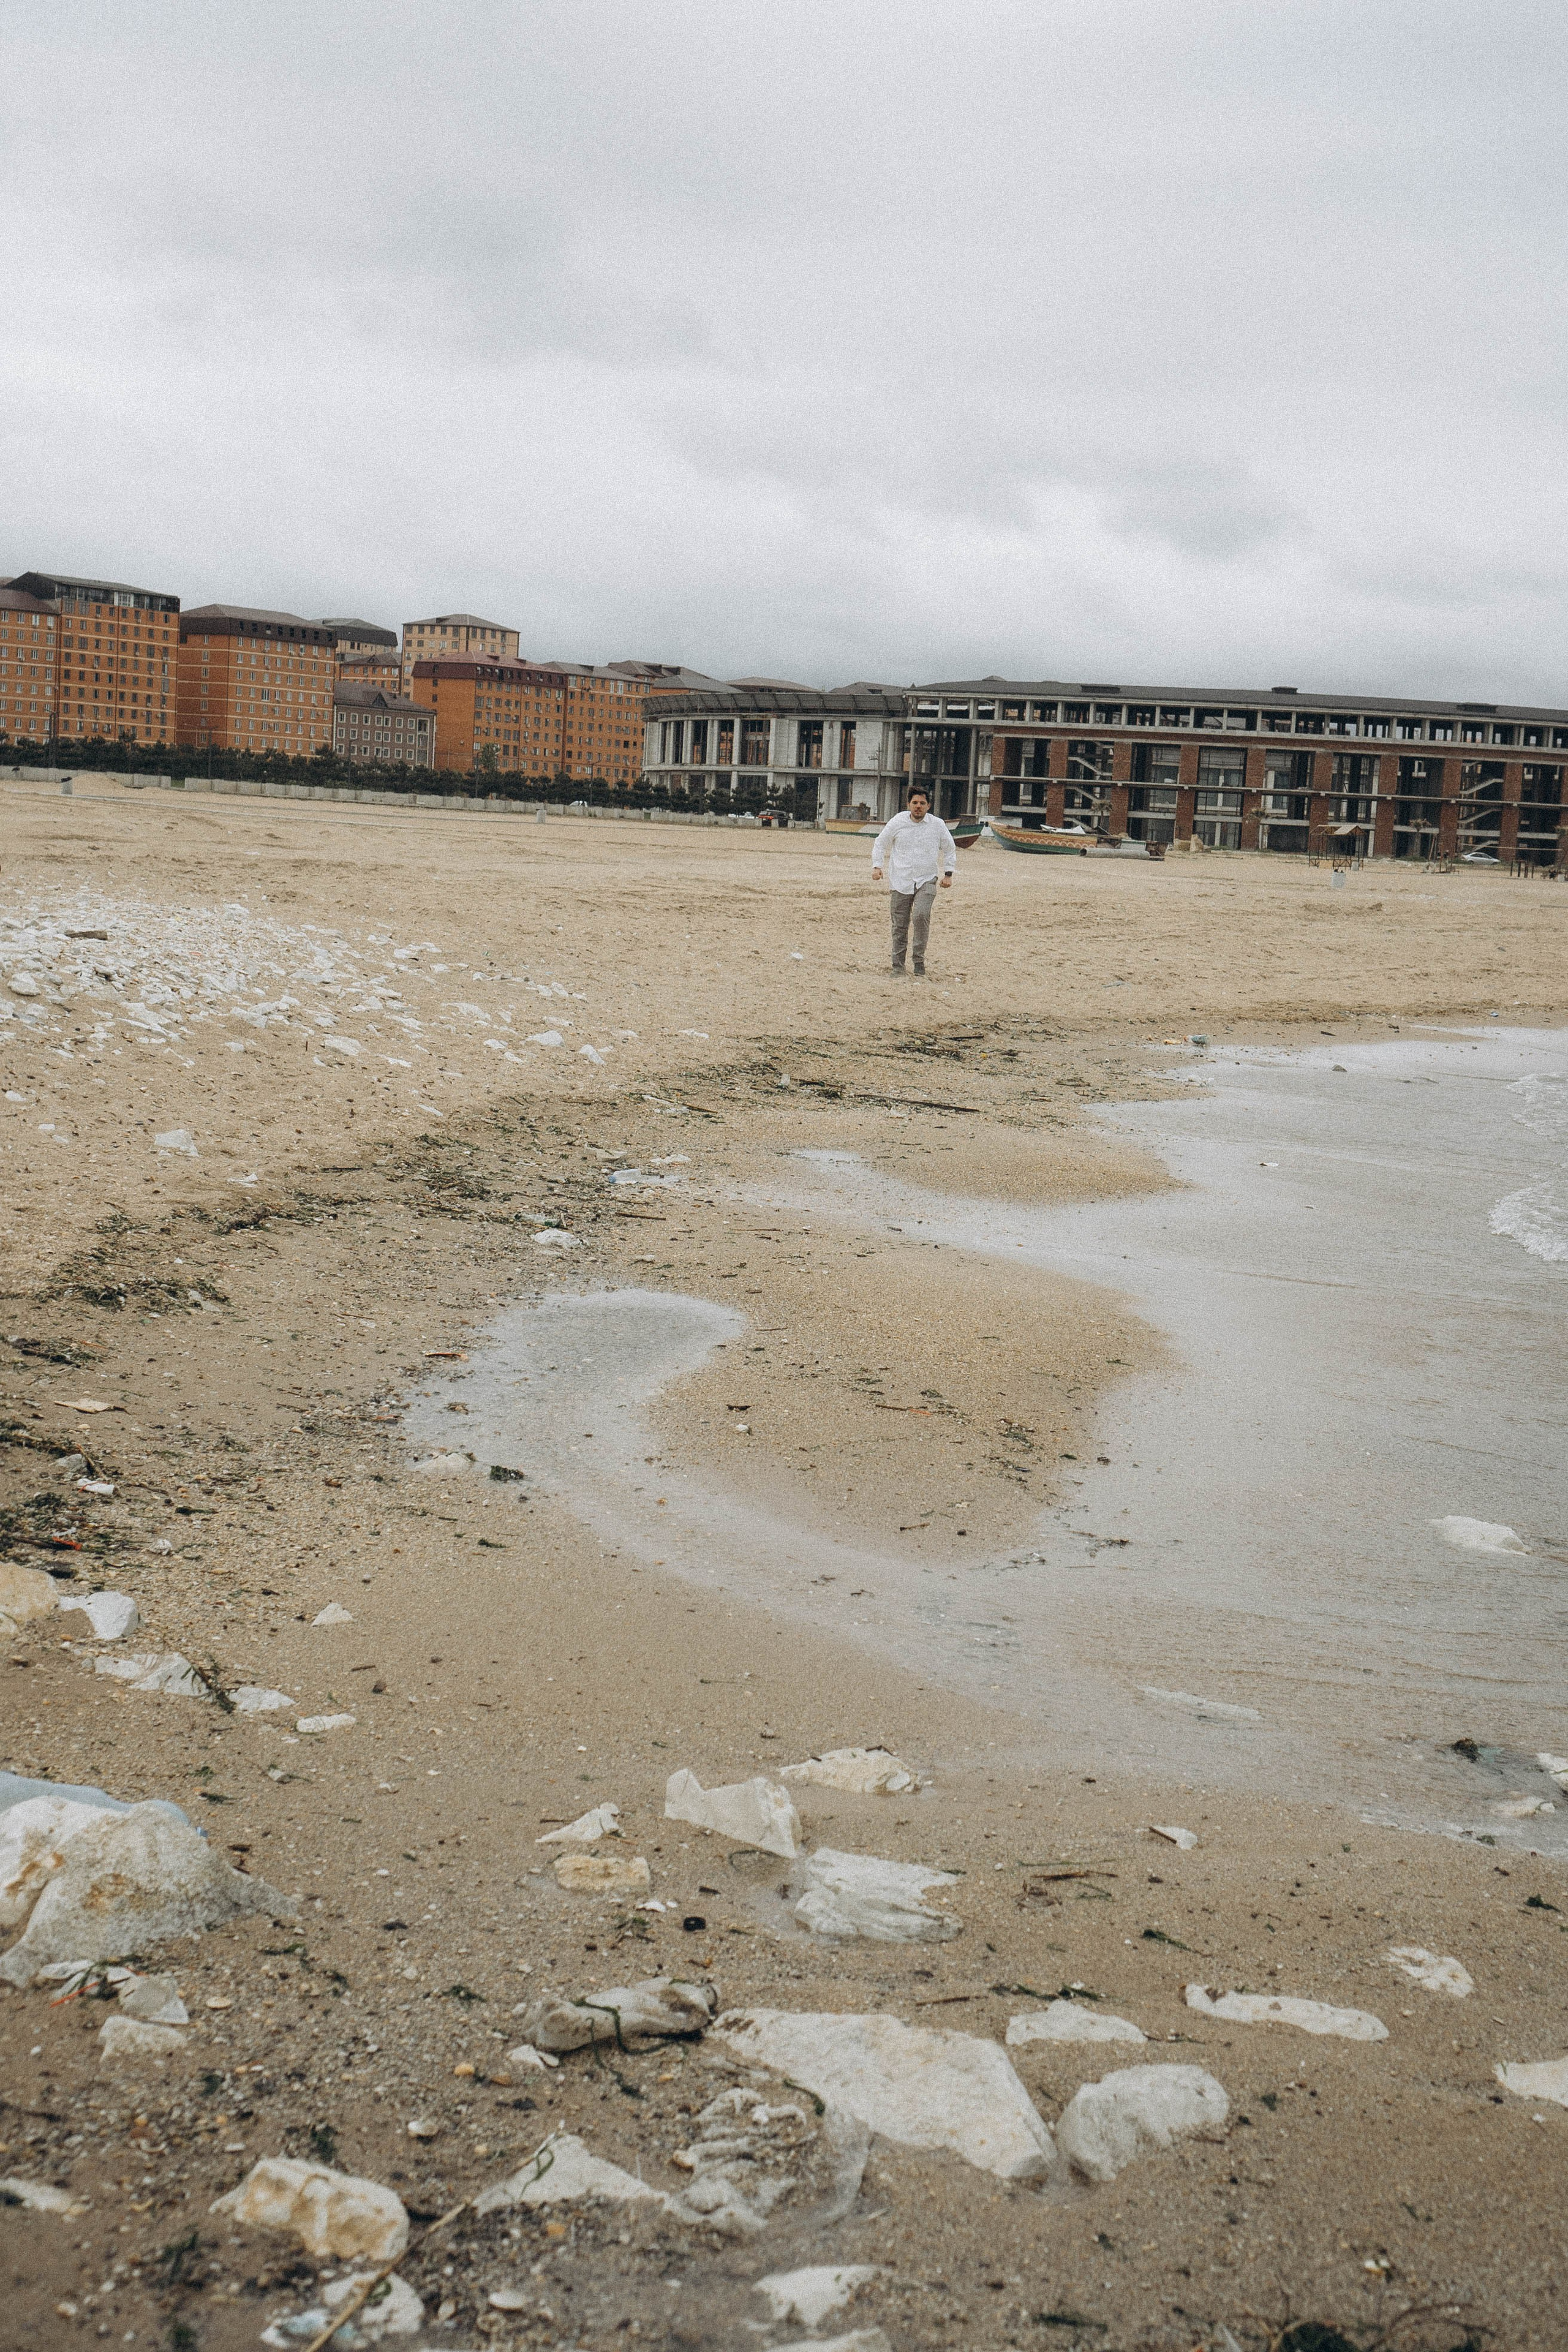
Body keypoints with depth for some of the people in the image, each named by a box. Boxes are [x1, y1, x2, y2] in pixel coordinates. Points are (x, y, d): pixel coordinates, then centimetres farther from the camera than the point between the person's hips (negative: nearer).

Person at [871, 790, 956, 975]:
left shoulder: (937, 825, 3)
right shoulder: (897, 822, 1)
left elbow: (950, 849, 18)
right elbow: (881, 843, 14)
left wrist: (948, 874, 11)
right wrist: (877, 866, 1)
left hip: (926, 882, -1)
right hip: (900, 882, 1)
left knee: (921, 916, -23)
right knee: (900, 925, 2)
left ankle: (919, 963, -16)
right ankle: (898, 966, 14)